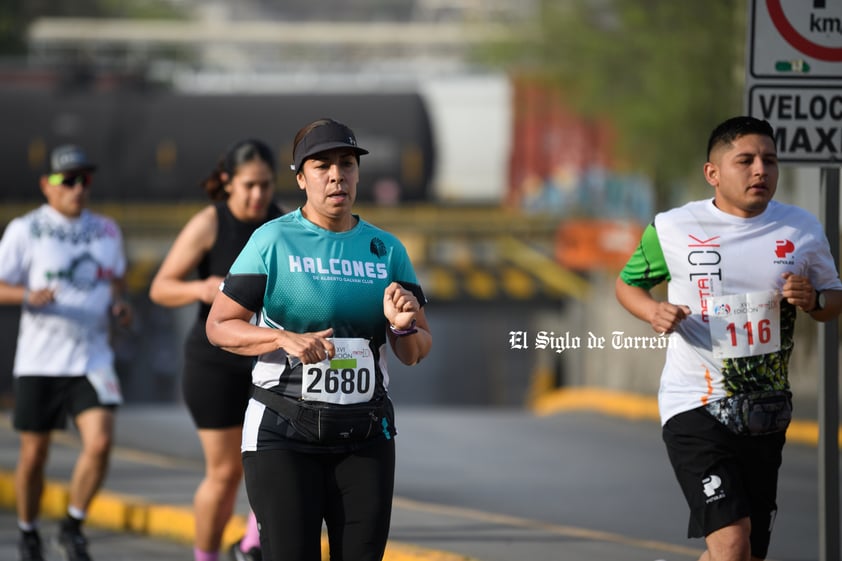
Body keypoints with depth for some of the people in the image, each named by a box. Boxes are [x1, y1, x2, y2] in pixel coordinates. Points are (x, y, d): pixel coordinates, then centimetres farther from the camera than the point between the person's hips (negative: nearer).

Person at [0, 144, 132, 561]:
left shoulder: (106, 231, 10)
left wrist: (120, 306, 2)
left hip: (92, 358, 2)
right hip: (39, 360, -2)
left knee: (100, 443, -16)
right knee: (34, 453, 5)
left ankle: (73, 527, 2)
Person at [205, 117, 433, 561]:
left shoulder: (386, 250, 7)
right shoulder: (273, 241, -4)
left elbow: (414, 353, 9)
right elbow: (219, 326, -6)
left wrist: (405, 326, -14)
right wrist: (287, 339, -22)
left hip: (364, 437, 4)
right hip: (284, 435, -4)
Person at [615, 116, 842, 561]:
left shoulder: (802, 230, 4)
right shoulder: (672, 230, -3)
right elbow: (627, 284, 12)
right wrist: (653, 311, -10)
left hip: (767, 416, 4)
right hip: (696, 408, -4)